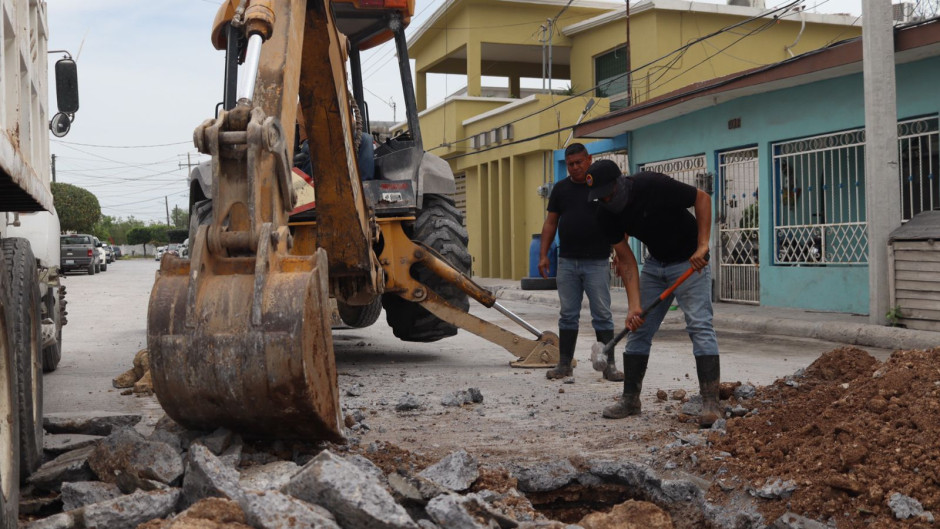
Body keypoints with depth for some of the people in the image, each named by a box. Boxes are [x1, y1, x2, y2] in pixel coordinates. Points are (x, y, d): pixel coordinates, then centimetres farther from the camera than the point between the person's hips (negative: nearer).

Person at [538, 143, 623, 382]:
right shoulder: (560, 189, 11)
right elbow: (550, 222, 12)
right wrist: (543, 254, 4)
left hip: (597, 262, -3)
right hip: (567, 262, 3)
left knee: (602, 315, -1)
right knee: (568, 315, 7)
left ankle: (609, 365, 4)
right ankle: (564, 364, 14)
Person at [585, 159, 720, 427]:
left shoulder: (653, 185, -28)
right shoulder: (607, 214, -11)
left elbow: (702, 198, -16)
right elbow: (626, 261, -7)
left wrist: (703, 245, -24)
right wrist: (634, 304, -17)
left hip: (689, 261, -6)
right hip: (655, 264, 6)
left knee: (700, 325, -15)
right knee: (639, 328, 5)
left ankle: (710, 403, -15)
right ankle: (630, 400, 13)